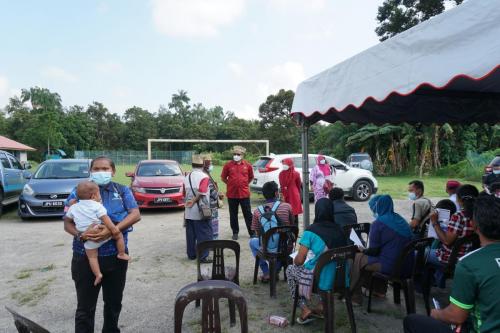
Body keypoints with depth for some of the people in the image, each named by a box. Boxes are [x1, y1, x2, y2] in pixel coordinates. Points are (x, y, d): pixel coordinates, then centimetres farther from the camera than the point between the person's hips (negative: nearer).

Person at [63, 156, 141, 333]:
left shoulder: (122, 190, 4)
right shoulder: (79, 192, 2)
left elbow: (135, 214, -7)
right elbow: (67, 223, -1)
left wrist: (112, 230, -22)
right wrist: (81, 234, -24)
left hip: (116, 256, 1)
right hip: (85, 257, -1)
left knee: (114, 302, 17)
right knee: (85, 306, 7)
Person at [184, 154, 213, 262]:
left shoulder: (187, 177, 9)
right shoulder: (204, 176, -11)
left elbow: (185, 193, 15)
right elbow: (201, 192, -20)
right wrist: (194, 201, -11)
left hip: (189, 211, 6)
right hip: (200, 211, -6)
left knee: (190, 233, 14)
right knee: (204, 234, 0)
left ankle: (191, 254, 21)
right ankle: (203, 256, 0)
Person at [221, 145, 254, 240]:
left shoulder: (247, 165, 0)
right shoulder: (228, 165, -3)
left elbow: (251, 177, 15)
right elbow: (223, 177, 8)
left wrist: (244, 184, 8)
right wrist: (231, 184, 3)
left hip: (244, 194, 0)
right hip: (232, 194, 0)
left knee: (248, 214, 7)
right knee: (233, 214, 10)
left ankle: (252, 232, 18)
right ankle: (235, 232, 23)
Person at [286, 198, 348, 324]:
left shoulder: (310, 231, -14)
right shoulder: (339, 230, 0)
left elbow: (299, 260, -13)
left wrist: (295, 261, 11)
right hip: (338, 278, 5)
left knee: (290, 269, 24)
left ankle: (305, 309, 14)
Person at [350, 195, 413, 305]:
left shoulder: (378, 223, -12)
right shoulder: (400, 220, 11)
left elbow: (373, 251, -9)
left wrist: (363, 250, 12)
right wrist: (366, 250, 23)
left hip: (391, 266, -8)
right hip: (407, 266, 8)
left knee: (357, 258, 6)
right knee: (369, 256, 29)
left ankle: (355, 297, 11)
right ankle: (380, 290, 35)